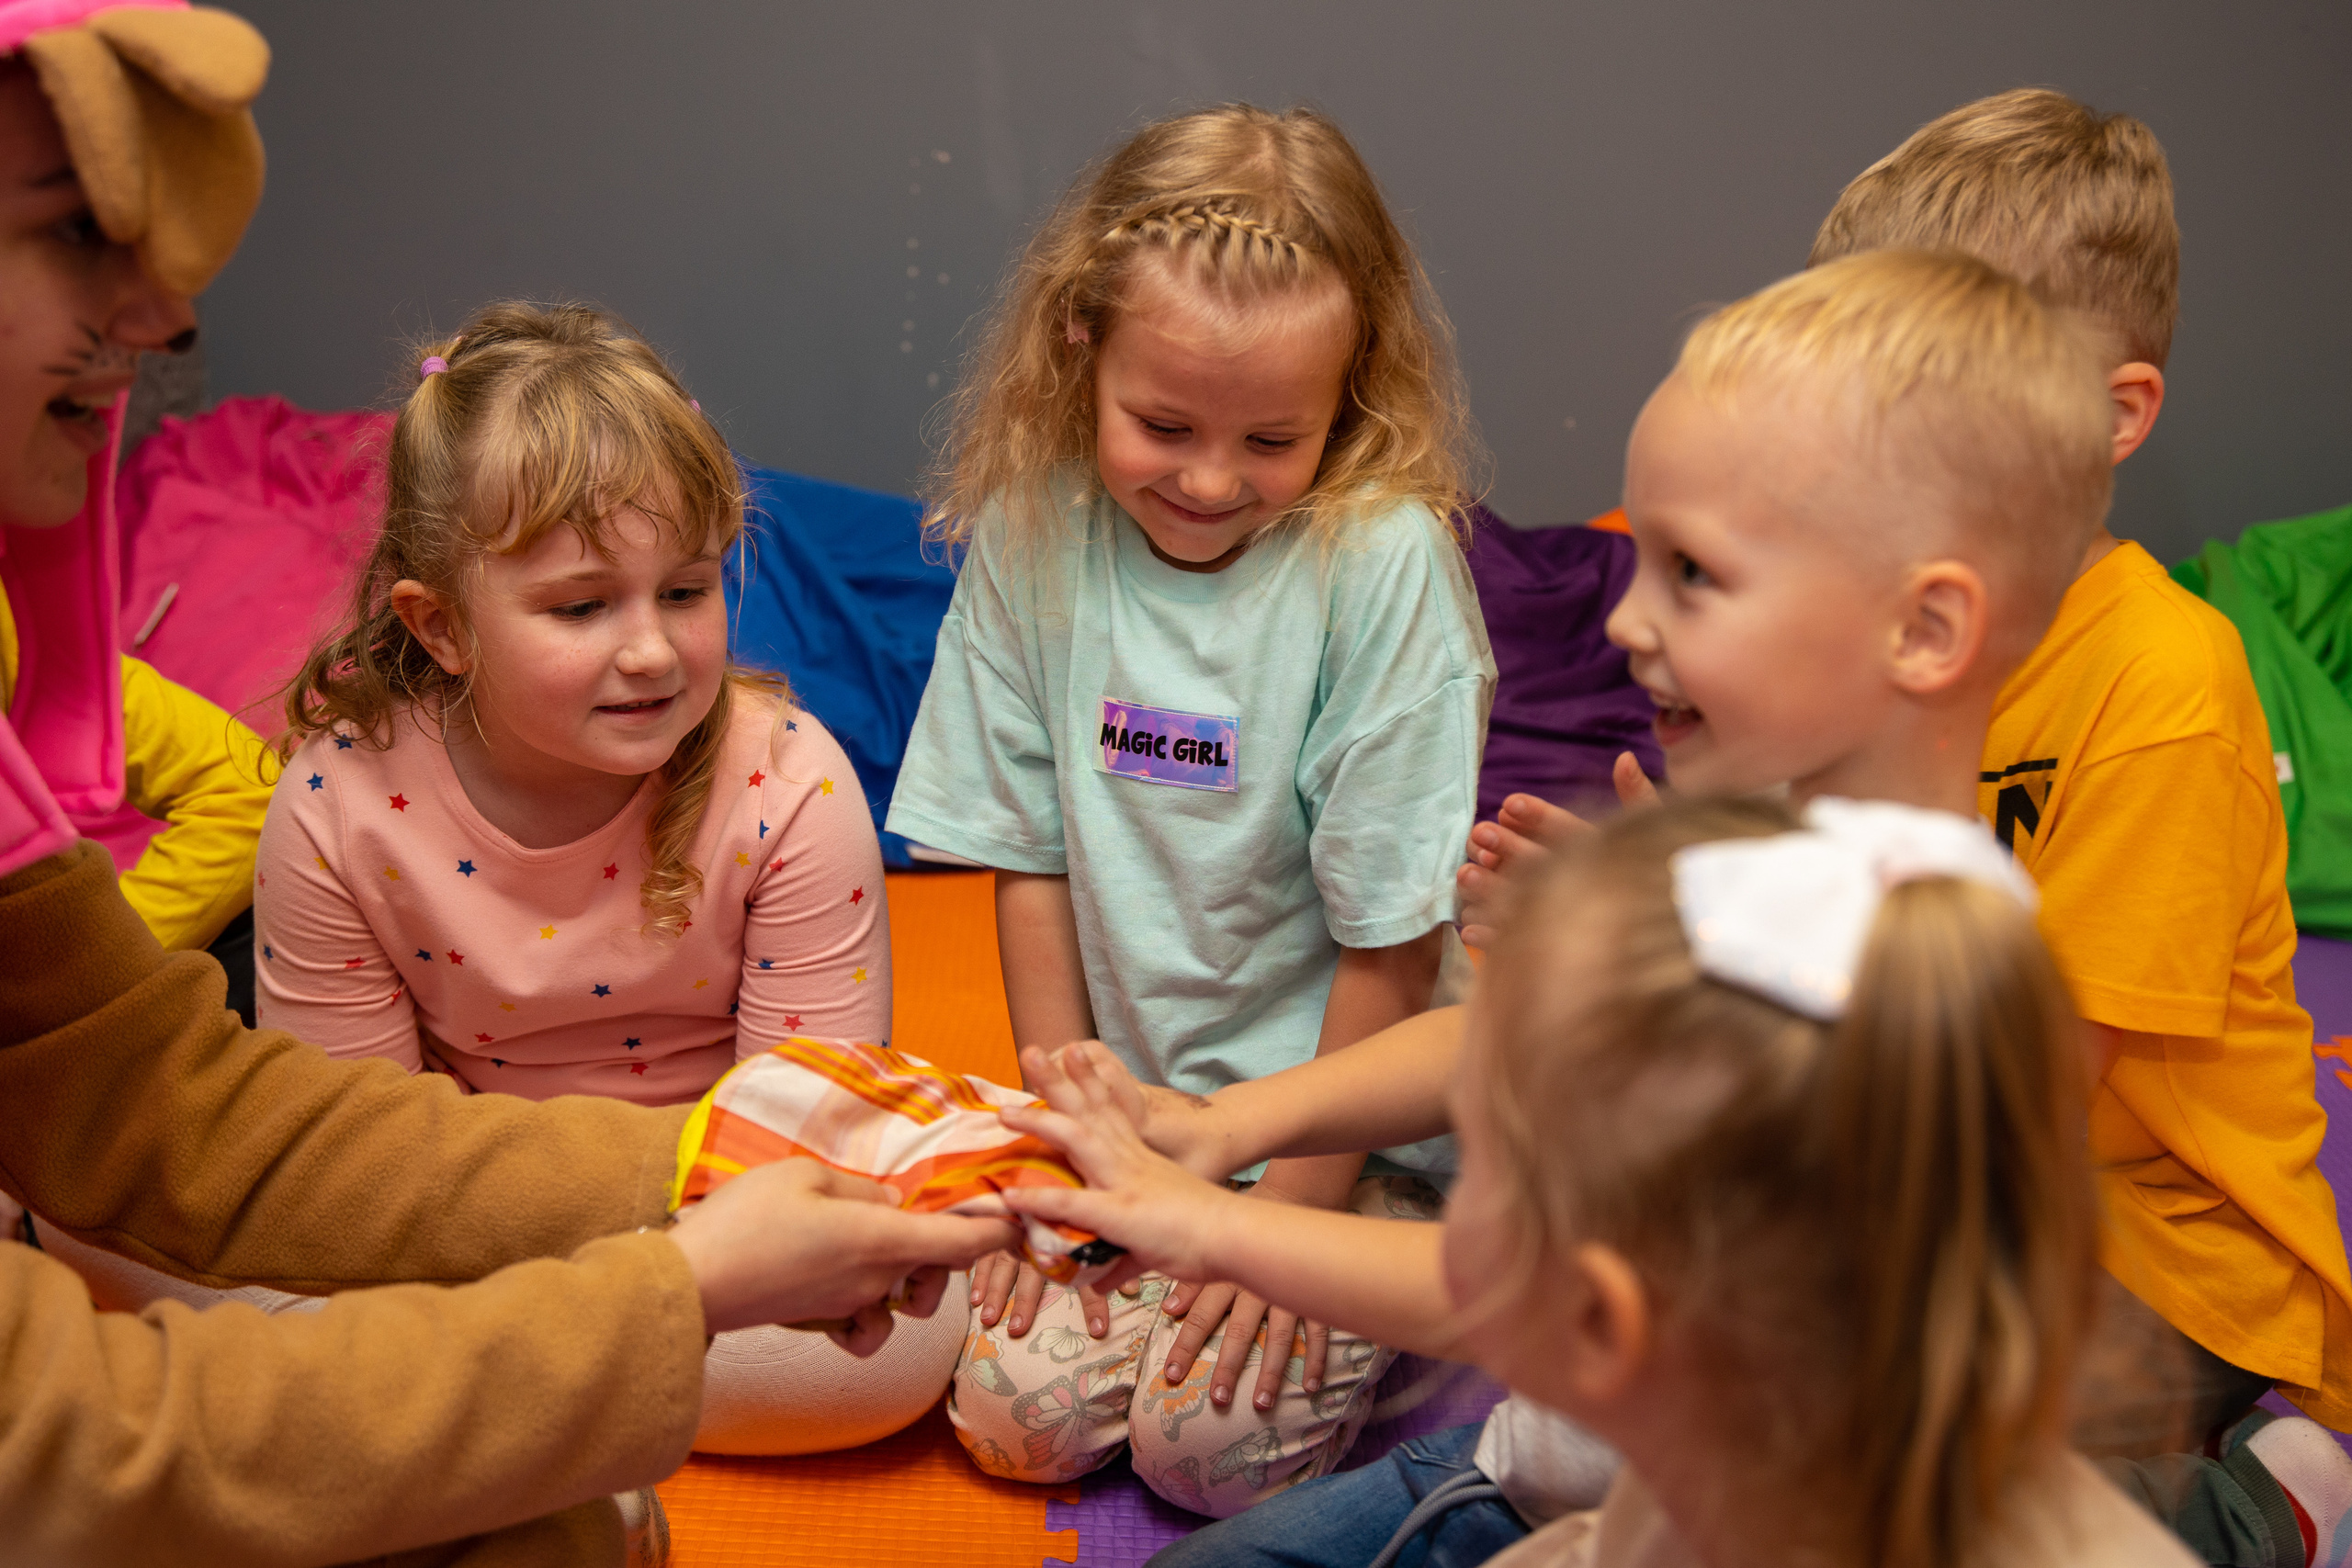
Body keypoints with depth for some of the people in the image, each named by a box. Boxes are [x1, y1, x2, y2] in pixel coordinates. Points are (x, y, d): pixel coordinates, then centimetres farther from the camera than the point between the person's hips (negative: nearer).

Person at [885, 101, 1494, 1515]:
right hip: (1136, 1096, 4)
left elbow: (1392, 935, -15)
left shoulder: (1382, 562, -20)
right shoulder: (1033, 534, -8)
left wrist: (1296, 1205, -11)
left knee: (1211, 1445, -13)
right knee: (1011, 1415, -7)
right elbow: (1034, 858, 0)